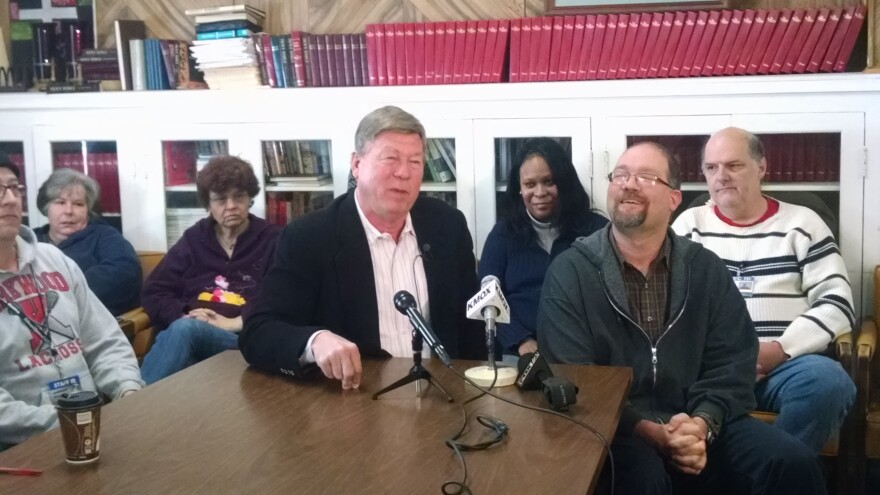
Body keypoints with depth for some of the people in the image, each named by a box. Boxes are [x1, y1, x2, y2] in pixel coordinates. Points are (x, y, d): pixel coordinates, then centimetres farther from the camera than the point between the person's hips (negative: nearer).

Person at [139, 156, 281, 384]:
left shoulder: (273, 240, 14)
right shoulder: (194, 238, 23)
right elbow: (154, 293, 18)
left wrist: (232, 323, -11)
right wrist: (184, 316, -4)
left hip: (244, 339, -2)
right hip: (188, 328, 3)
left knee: (185, 330, -35)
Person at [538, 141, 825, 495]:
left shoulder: (706, 269, 9)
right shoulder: (569, 272, -2)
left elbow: (733, 360, 3)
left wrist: (702, 423, -16)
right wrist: (649, 431, -20)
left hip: (696, 422, 3)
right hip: (615, 428, -3)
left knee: (794, 462, -17)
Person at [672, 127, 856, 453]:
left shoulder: (802, 223, 14)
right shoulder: (689, 225, 17)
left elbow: (837, 304, 5)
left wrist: (780, 349, -10)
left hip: (786, 363, 1)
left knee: (829, 382, -33)